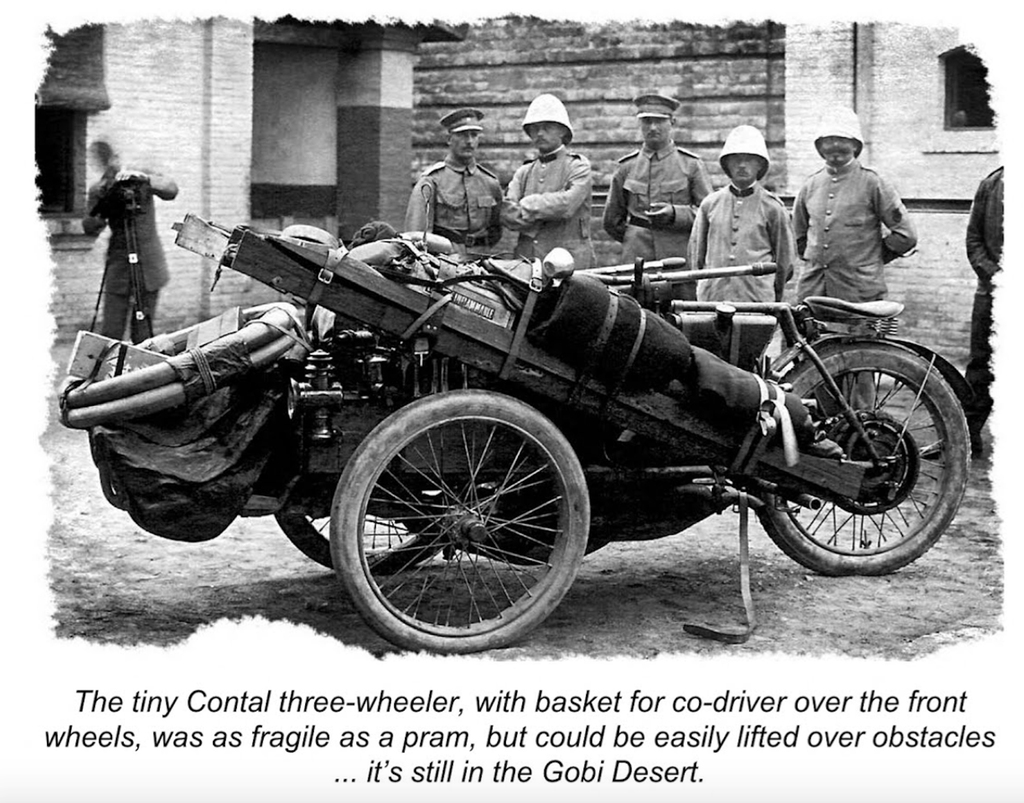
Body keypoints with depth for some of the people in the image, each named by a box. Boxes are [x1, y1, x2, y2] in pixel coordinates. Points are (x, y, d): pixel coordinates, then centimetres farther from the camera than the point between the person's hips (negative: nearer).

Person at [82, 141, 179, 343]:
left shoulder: (142, 178, 3)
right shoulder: (98, 190, 5)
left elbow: (171, 191, -12)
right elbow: (90, 230, -3)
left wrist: (144, 178, -26)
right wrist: (99, 211, -22)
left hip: (149, 265, 0)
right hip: (119, 265, 1)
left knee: (143, 333, 1)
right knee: (110, 333, -7)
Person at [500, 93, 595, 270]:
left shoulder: (578, 166, 4)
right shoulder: (523, 172, 17)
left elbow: (567, 204, -13)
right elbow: (507, 214, 3)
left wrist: (528, 204, -2)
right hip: (528, 261, 3)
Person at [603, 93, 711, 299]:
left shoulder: (691, 165, 5)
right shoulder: (626, 167, 11)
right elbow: (611, 220, 20)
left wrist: (674, 213, -13)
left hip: (681, 261, -1)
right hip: (636, 262, 1)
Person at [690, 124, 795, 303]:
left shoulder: (772, 207, 5)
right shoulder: (710, 204, 10)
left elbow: (785, 255, 11)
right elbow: (696, 250, 18)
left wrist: (775, 297, 12)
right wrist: (700, 284, 14)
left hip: (758, 299, -2)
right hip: (712, 298, 2)